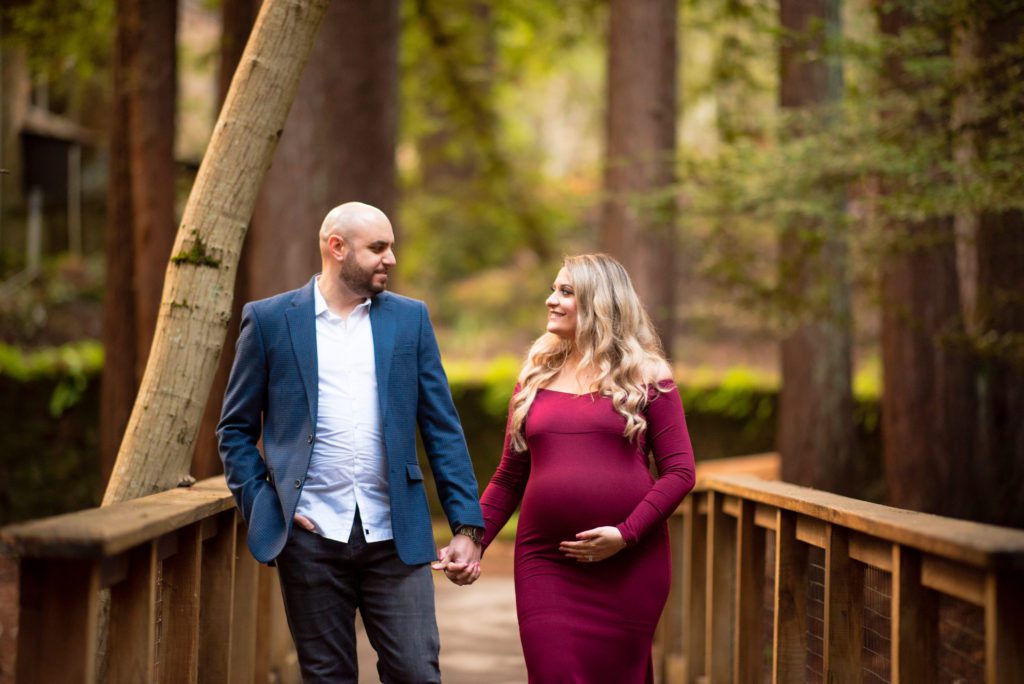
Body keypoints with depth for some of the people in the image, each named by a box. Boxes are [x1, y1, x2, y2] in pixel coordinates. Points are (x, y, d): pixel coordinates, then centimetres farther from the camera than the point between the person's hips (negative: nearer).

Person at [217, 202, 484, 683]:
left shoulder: (410, 319, 9)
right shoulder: (269, 319, 4)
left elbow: (443, 429, 7)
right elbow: (235, 429, 7)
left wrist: (466, 528, 1)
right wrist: (260, 506, -5)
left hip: (394, 535, 1)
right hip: (312, 536, -1)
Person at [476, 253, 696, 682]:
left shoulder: (645, 377, 3)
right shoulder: (535, 378, 12)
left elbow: (680, 471, -2)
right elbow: (509, 478, 13)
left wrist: (625, 534, -14)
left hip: (629, 564, -2)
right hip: (546, 564, 2)